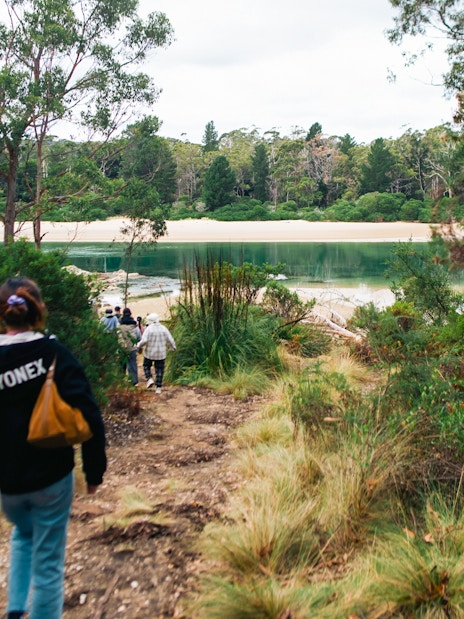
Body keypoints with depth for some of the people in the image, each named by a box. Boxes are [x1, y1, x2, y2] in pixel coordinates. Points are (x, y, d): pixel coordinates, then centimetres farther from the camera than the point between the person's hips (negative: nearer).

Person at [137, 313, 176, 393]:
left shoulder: (148, 329, -11)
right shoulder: (164, 328, -2)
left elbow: (144, 341, -19)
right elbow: (170, 340, -2)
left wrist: (139, 346, 0)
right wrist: (173, 347, 15)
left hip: (149, 353, -2)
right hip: (161, 354, 2)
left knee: (146, 366, 21)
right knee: (159, 370, 10)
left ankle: (150, 379, 0)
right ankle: (158, 388, 7)